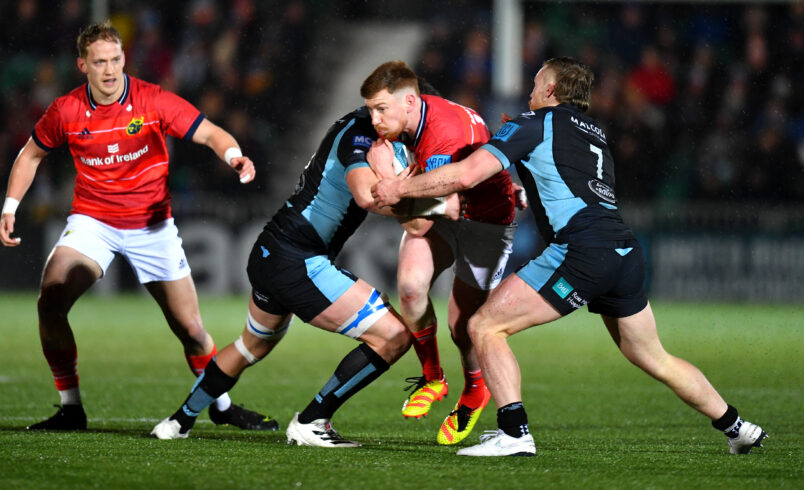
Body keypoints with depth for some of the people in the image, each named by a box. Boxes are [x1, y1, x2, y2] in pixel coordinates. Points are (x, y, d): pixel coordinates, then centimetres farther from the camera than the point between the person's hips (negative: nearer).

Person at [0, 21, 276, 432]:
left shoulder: (153, 101, -13)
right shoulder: (66, 112, -7)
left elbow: (210, 134, -14)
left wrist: (233, 155, -35)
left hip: (151, 225, -1)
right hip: (91, 221, 1)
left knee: (190, 327, 2)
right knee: (50, 303, -22)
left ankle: (221, 406, 27)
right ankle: (70, 409, -9)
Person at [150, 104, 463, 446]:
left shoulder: (358, 123, 12)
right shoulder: (359, 132, -17)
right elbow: (367, 195, -34)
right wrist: (437, 207, -26)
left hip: (267, 255, 11)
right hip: (297, 262, -11)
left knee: (253, 346, 35)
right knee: (394, 336, -12)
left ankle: (179, 421, 50)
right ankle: (309, 423, -4)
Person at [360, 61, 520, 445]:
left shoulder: (446, 138, -36)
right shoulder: (409, 118, -11)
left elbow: (418, 226, -34)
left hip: (485, 220, -7)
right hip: (440, 211, 7)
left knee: (462, 325, -8)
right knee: (411, 284, -20)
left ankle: (475, 391, 25)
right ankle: (431, 378, 4)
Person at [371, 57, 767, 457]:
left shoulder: (534, 125, 4)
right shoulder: (595, 132, 26)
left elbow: (465, 174, -4)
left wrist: (399, 188, 6)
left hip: (582, 251, -8)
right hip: (626, 253, 8)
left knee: (485, 326, -3)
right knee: (654, 361, 24)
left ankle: (514, 434, -14)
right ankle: (737, 427, 30)